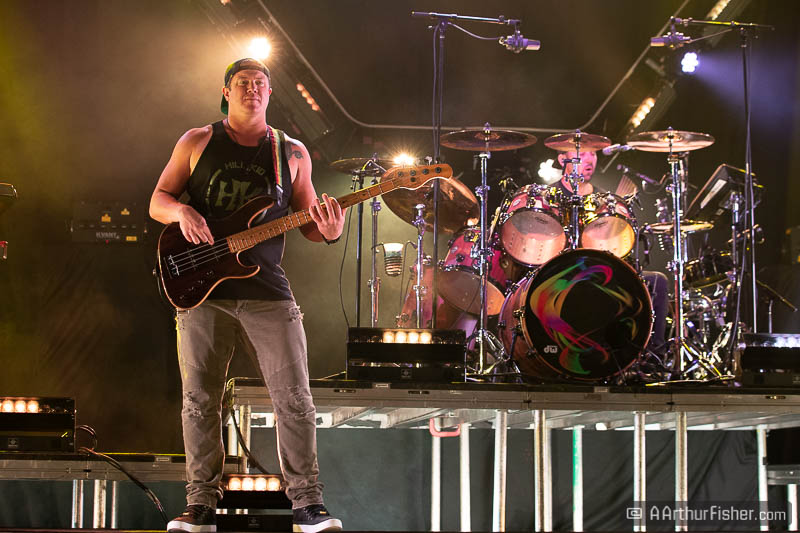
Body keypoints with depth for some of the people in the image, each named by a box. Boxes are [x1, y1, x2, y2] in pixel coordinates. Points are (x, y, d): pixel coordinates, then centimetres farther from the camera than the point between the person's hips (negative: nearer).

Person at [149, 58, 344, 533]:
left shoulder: (292, 153, 10)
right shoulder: (197, 143, 8)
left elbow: (307, 221, 12)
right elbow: (158, 200, 9)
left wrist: (329, 231, -12)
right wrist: (181, 212, -13)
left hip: (267, 292, 0)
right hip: (201, 290, 0)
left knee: (295, 400, -5)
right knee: (199, 402, 2)